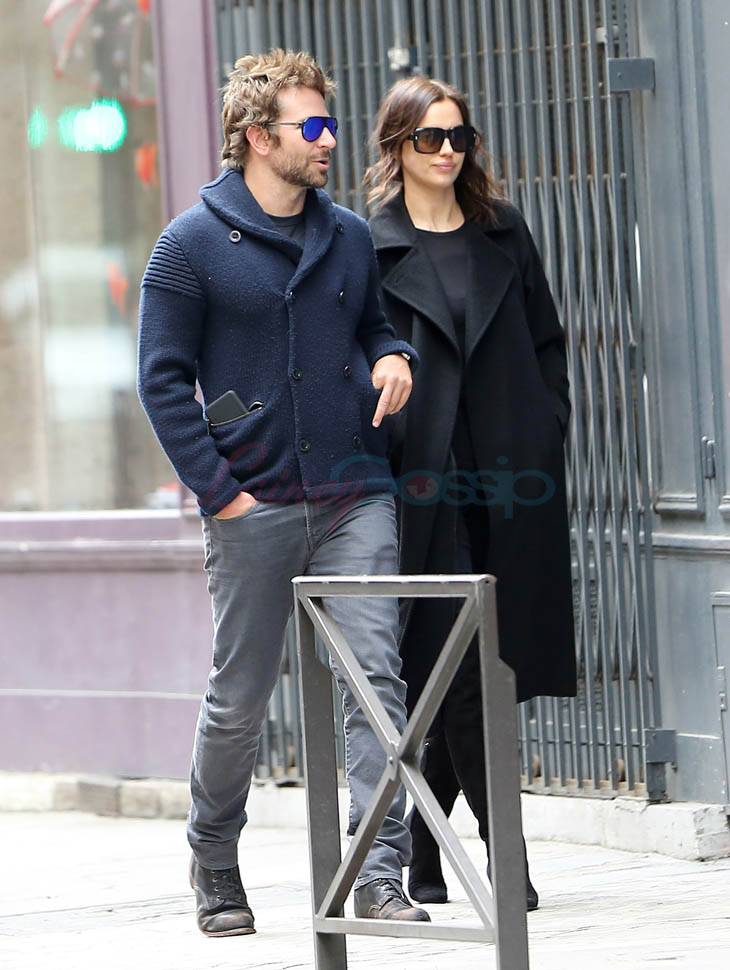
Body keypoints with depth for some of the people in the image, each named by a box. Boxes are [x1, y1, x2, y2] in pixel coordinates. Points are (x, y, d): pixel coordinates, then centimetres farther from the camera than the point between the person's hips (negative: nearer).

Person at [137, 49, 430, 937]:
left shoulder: (351, 237, 12)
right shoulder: (193, 244, -2)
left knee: (375, 675, -11)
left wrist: (392, 357, 2)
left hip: (355, 497, 3)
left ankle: (379, 872, -13)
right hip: (254, 508, -3)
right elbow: (163, 378, -3)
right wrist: (218, 491, -10)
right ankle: (214, 863, 27)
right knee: (239, 698, 5)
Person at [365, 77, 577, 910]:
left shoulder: (503, 232, 14)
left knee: (455, 678, 4)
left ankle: (422, 851, 18)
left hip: (512, 473, 4)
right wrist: (382, 457, -8)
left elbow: (546, 338, 18)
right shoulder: (367, 243, 1)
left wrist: (546, 428, 6)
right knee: (457, 671, -7)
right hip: (427, 474, -4)